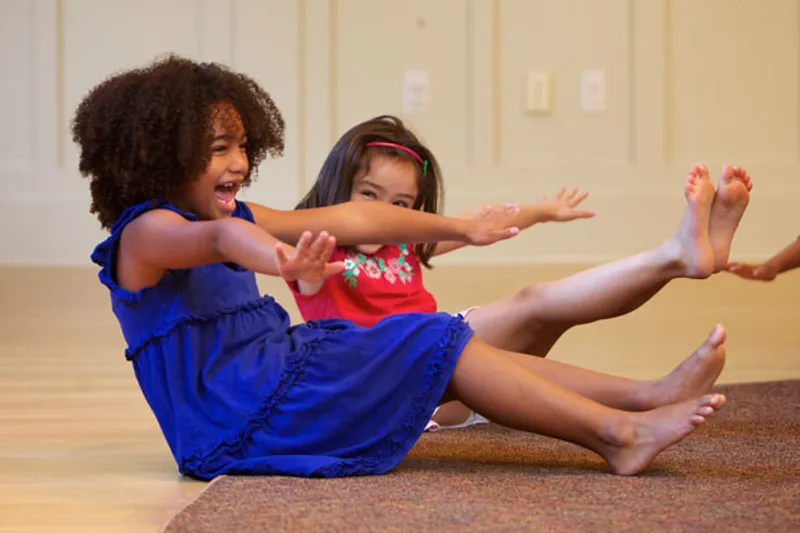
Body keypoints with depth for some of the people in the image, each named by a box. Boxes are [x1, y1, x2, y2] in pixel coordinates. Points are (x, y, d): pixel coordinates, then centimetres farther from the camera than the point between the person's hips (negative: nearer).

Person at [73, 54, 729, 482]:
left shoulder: (233, 214, 17)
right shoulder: (145, 232, -12)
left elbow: (345, 219, 19)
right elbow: (220, 239, -36)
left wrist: (454, 227, 23)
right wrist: (280, 260, -60)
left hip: (273, 380, 9)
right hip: (239, 424, -9)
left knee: (447, 351, -2)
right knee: (434, 343, -14)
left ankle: (647, 394, -8)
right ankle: (619, 434, -17)